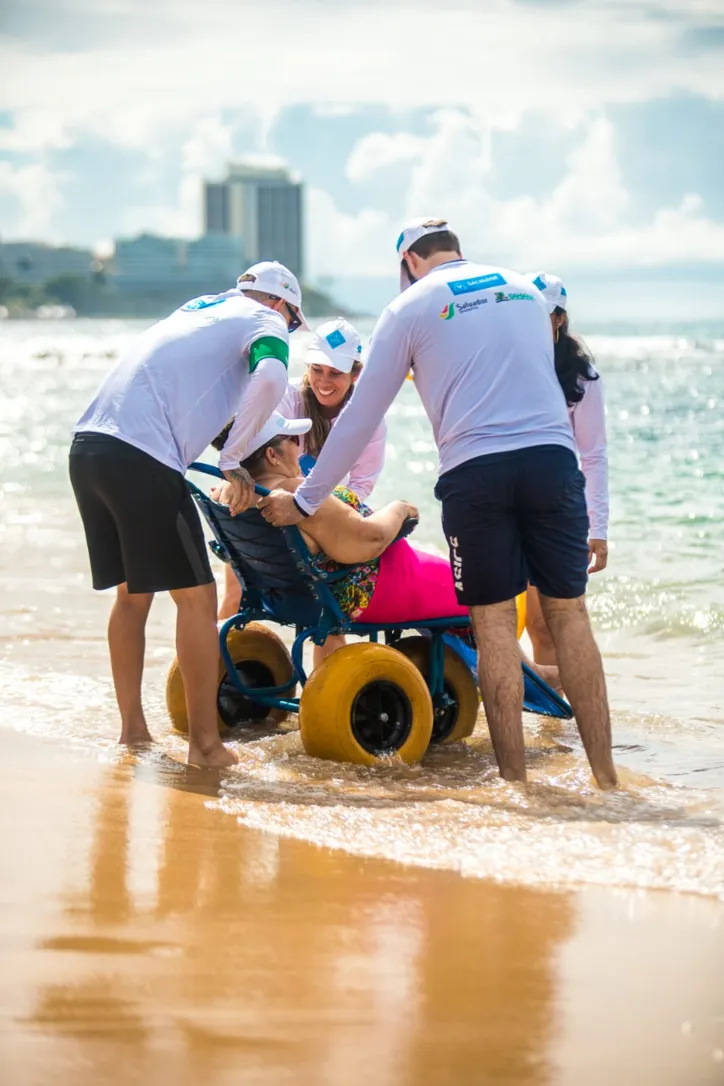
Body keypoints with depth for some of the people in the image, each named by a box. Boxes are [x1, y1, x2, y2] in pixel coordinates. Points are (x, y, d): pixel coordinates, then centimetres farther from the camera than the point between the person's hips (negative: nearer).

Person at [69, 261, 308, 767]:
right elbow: (270, 377, -15)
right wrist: (233, 460, -7)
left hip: (88, 445, 8)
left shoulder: (199, 308, 29)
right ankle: (205, 744, -1)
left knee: (132, 592, 20)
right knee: (196, 595, -1)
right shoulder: (266, 322, 7)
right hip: (143, 457, -8)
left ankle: (132, 729, 25)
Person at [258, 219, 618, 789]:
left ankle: (516, 779, 2)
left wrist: (303, 500, 19)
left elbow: (360, 418, 11)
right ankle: (605, 774, 2)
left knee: (493, 620, 4)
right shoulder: (524, 288, 21)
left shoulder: (410, 308, 10)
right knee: (568, 611, 6)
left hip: (473, 469, -3)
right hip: (553, 454, 3)